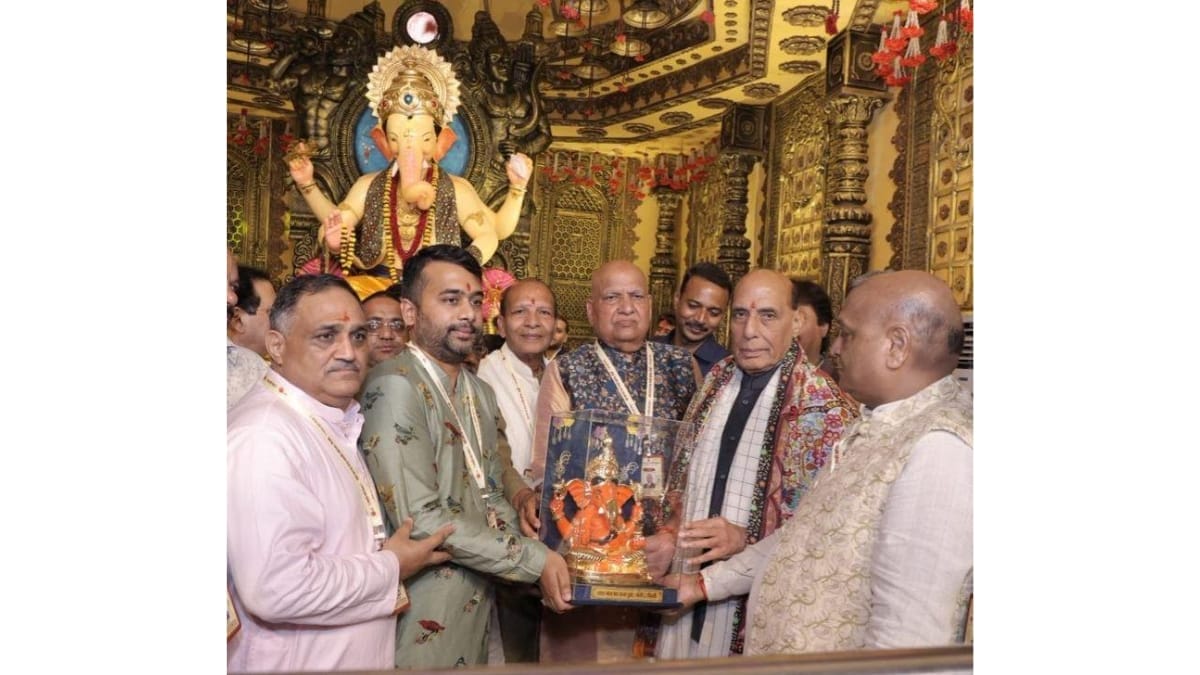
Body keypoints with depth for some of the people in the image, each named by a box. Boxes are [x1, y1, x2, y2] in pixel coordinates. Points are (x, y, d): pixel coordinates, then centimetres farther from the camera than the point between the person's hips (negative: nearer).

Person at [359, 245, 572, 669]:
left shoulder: (482, 394, 10)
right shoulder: (395, 386, -16)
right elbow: (420, 519, -22)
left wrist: (544, 569, -5)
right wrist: (535, 561, -17)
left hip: (479, 600, 8)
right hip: (426, 618, -7)